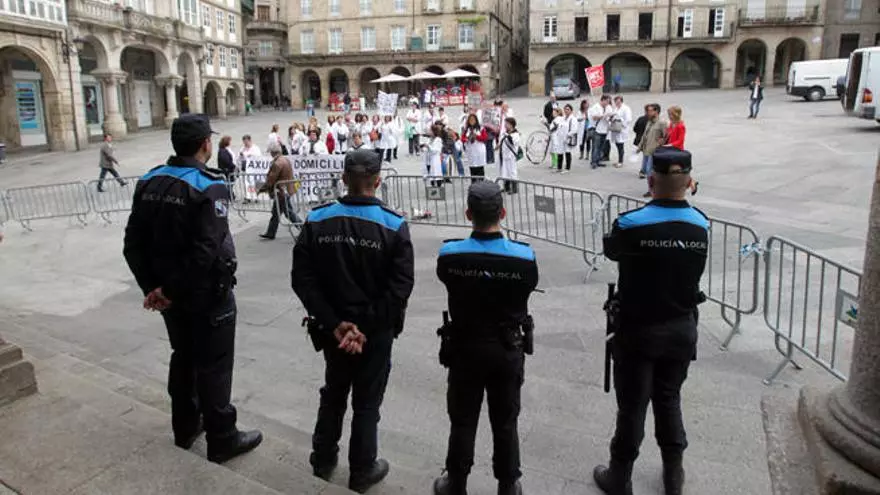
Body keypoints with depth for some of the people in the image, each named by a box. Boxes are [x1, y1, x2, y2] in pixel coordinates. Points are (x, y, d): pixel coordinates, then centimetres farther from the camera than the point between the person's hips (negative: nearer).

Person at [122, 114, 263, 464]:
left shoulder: (150, 182, 2)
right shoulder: (209, 187, -20)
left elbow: (133, 243, 2)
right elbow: (206, 252, -27)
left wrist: (151, 286, 2)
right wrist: (172, 291, -18)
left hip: (168, 289, 7)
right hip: (206, 293, -7)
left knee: (183, 357, 22)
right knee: (213, 366, 5)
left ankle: (185, 428, 37)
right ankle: (222, 440, 17)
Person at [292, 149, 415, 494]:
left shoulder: (317, 221, -6)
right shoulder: (394, 226, -13)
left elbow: (302, 279, -10)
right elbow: (400, 287, -19)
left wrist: (333, 323, -12)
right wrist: (366, 327, -16)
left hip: (333, 328, 3)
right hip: (377, 331, -3)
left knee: (333, 392, 24)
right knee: (367, 401, 14)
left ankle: (323, 459, 40)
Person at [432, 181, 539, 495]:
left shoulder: (449, 256, -19)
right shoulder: (524, 257, -20)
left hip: (465, 349, 0)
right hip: (508, 351, 0)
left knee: (463, 422, 16)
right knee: (505, 423, 17)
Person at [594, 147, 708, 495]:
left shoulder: (631, 224, -19)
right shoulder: (701, 225, -6)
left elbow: (610, 251, 0)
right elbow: (690, 270, 5)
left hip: (638, 330, -4)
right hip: (682, 329, 4)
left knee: (632, 406, 9)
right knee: (669, 399, 21)